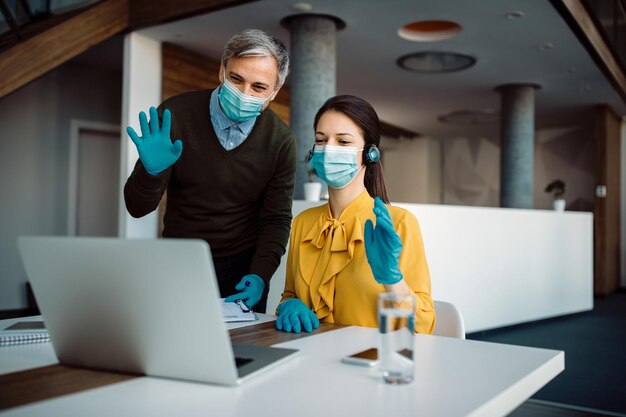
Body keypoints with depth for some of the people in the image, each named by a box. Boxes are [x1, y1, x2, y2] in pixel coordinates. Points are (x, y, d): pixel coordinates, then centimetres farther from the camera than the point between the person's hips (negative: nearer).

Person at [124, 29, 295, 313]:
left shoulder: (280, 140, -11)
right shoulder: (174, 116, -15)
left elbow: (276, 218, -5)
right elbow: (137, 208, -12)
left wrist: (260, 275, -21)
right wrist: (152, 171, -34)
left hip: (242, 270, 1)